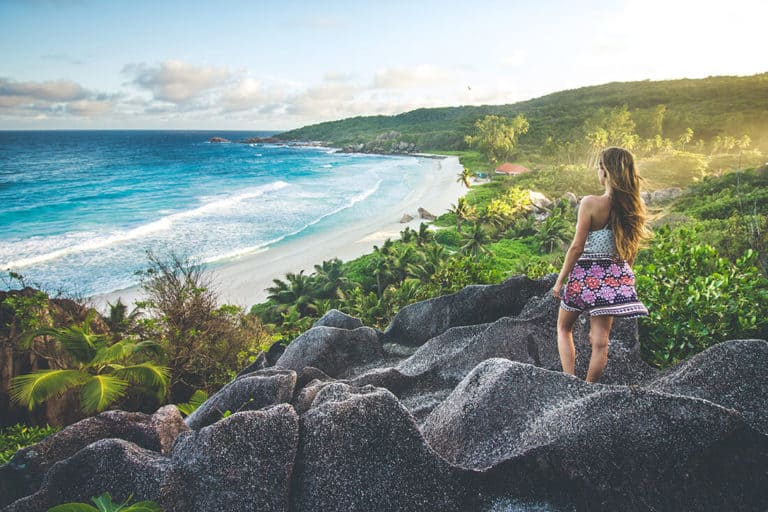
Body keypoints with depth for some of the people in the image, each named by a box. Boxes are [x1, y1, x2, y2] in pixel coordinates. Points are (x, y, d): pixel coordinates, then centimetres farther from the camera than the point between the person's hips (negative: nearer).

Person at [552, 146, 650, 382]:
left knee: (564, 328, 17)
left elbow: (577, 247, -15)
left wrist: (560, 280, -6)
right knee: (600, 339, 9)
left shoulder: (590, 203, -17)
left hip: (586, 274, -4)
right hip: (615, 277, 4)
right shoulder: (635, 207, -1)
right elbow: (632, 251, 7)